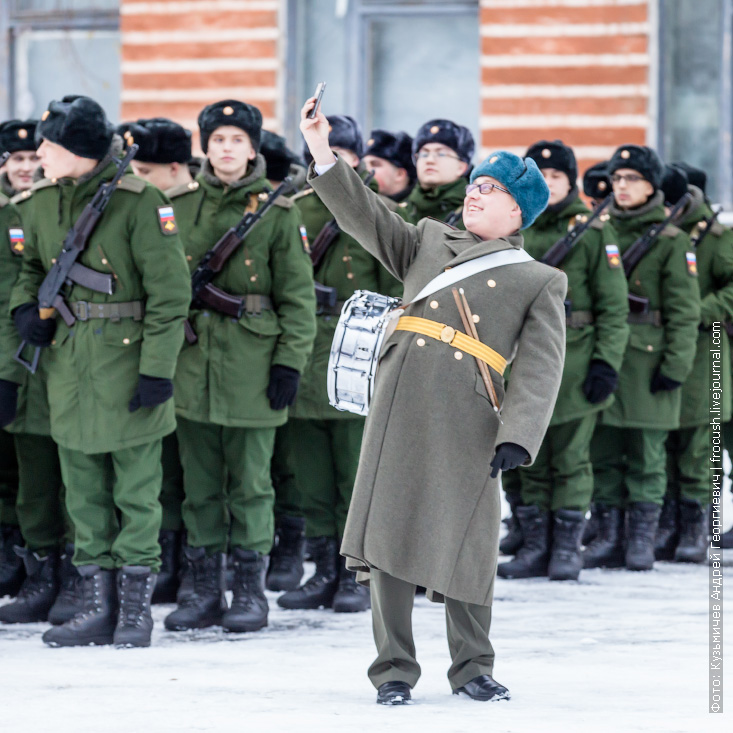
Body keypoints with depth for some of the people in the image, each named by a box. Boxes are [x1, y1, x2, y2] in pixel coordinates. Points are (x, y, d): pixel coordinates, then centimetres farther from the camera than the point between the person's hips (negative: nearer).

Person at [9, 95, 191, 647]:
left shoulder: (138, 202, -13)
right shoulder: (44, 203, 6)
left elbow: (170, 291, -13)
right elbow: (32, 264, 24)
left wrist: (158, 368, -17)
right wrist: (24, 305, 2)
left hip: (127, 363, -6)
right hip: (69, 366, 6)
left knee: (136, 492, 2)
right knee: (84, 493, 10)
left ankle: (136, 610, 10)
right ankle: (99, 607, 17)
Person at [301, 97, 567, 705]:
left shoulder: (541, 282, 10)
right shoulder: (429, 241, 21)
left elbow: (541, 369, 0)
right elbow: (365, 219, 16)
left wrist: (517, 439, -13)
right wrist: (323, 154, 3)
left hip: (468, 425, -2)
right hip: (400, 410, 2)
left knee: (464, 544, 1)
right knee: (388, 535, -2)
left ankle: (472, 667, 17)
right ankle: (395, 670, 6)